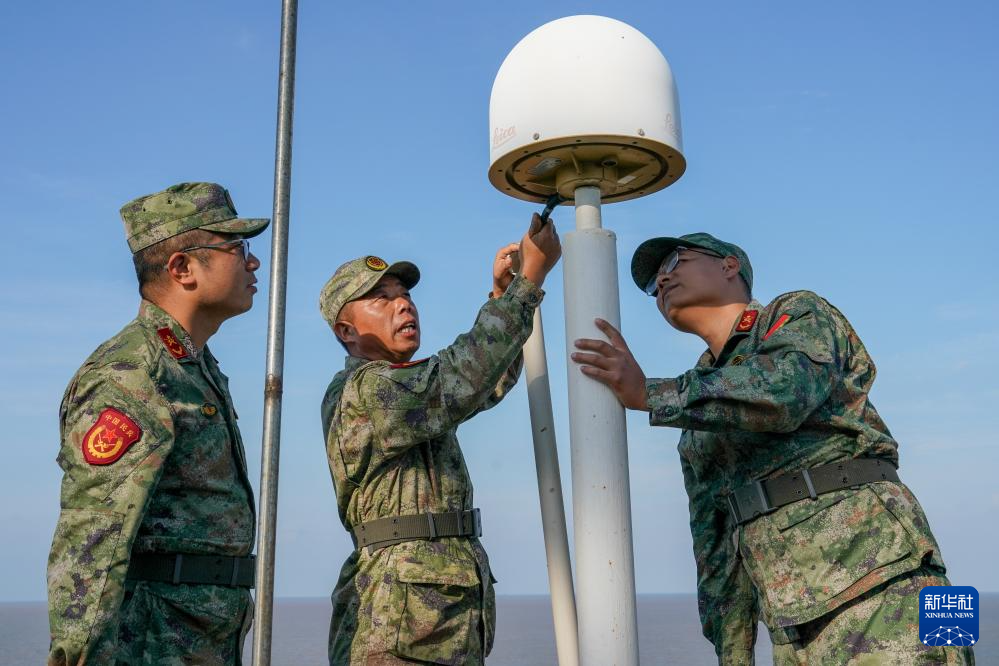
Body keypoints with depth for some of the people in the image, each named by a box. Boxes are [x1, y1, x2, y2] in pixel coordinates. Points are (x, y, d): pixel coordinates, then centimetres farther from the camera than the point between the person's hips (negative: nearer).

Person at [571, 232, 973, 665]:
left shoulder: (799, 314, 7)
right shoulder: (696, 433, 23)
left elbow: (785, 391, -16)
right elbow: (715, 545, 18)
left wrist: (647, 393, -11)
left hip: (877, 581, -6)